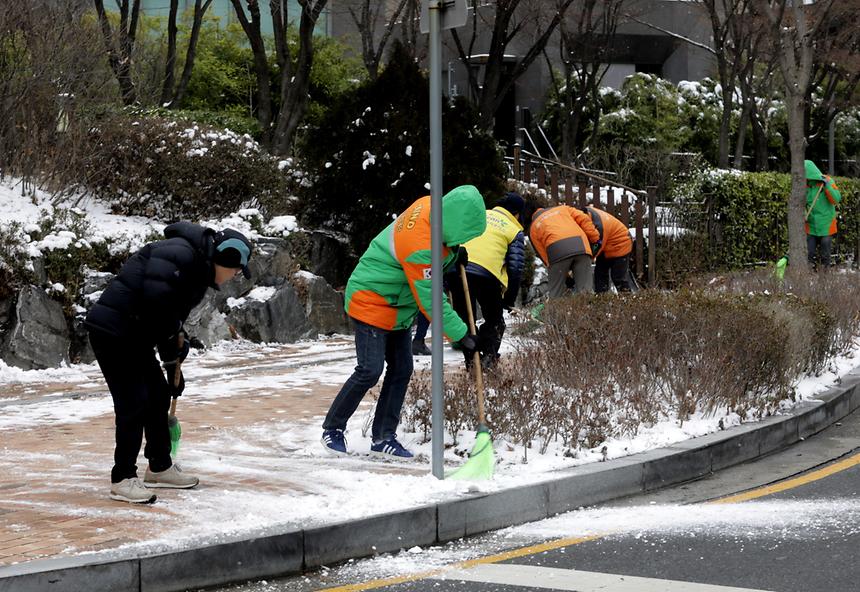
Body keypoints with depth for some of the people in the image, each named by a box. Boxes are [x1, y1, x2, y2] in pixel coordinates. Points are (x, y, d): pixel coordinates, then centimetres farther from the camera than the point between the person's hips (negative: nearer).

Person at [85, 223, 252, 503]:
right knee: (133, 403, -10)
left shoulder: (199, 270, 13)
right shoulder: (178, 254, -20)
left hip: (134, 336, 11)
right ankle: (122, 479, -3)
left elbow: (173, 317, 19)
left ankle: (160, 468, 31)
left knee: (159, 395, 17)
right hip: (112, 332, -11)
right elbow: (155, 300, -30)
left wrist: (173, 364, 17)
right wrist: (173, 344, -16)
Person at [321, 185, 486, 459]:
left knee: (401, 370, 7)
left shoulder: (431, 205, -9)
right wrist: (460, 335, -23)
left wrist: (453, 256, 1)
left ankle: (384, 437, 14)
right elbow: (430, 300, -28)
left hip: (398, 307, 10)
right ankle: (333, 428, 6)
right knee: (370, 371, -11)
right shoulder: (420, 245, -34)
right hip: (372, 303, -10)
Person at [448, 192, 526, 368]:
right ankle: (488, 358, 2)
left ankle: (471, 361, 11)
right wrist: (509, 300, 16)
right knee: (494, 321, 17)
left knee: (464, 320, 16)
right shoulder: (514, 231, 14)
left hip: (456, 270, 3)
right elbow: (515, 268, 9)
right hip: (487, 274, -3)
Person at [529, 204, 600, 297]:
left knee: (556, 293, 6)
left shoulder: (533, 228, 29)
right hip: (581, 244, 1)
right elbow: (584, 219, 17)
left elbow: (542, 254, 21)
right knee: (586, 290, 1)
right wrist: (595, 239, 20)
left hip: (556, 249, -1)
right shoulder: (563, 208, 34)